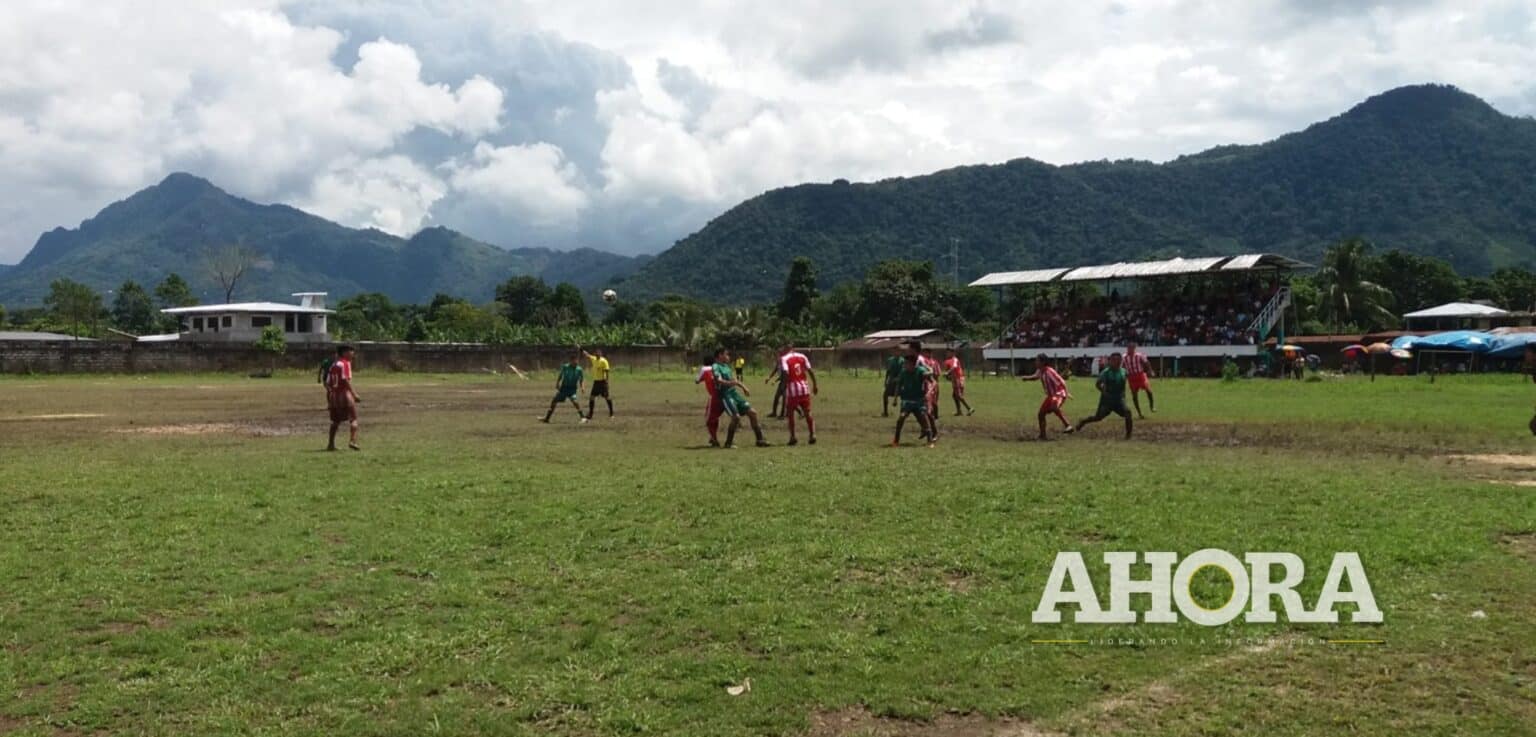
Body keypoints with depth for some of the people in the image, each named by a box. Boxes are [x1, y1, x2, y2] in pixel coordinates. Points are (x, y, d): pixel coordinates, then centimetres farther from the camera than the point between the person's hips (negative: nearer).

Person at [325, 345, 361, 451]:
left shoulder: (333, 365, 15)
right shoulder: (345, 363, -7)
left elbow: (327, 383, 14)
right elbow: (346, 380, -17)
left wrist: (328, 400, 18)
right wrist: (354, 394, -18)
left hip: (333, 394, 7)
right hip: (344, 393, -7)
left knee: (335, 420, 16)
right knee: (353, 418, -3)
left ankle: (331, 444, 16)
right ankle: (352, 441, -17)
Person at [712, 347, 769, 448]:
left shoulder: (726, 366, 17)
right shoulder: (716, 366, -9)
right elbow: (719, 381, -25)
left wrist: (743, 387, 33)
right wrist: (731, 383, -39)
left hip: (735, 393, 9)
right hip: (726, 395, -9)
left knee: (752, 412, 3)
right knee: (736, 417, -23)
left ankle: (760, 440, 10)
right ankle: (729, 442, -5)